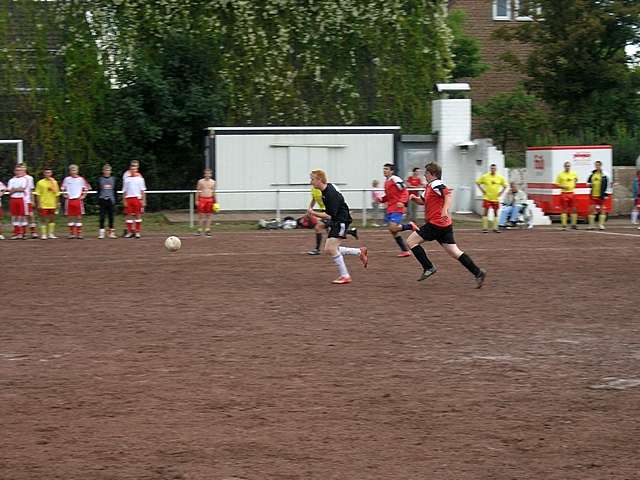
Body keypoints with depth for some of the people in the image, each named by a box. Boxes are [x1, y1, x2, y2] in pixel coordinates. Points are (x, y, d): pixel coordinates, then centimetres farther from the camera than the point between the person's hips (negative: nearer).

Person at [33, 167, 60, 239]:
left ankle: (51, 234, 15)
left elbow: (57, 194, 12)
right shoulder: (40, 182, -2)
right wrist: (38, 204, -8)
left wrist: (58, 203, 7)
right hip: (43, 205, -3)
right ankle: (43, 234, 3)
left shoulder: (54, 182, 7)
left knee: (52, 219, 7)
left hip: (52, 204, 3)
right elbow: (37, 194, -3)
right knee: (43, 219, -2)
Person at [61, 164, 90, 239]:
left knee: (79, 216, -1)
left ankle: (79, 233, 2)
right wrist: (65, 195, 2)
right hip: (69, 200, 1)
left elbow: (86, 188, 11)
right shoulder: (67, 179, 5)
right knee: (70, 216, 2)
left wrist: (83, 196, 0)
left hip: (78, 200, -1)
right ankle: (71, 233, 9)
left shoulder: (81, 179, 3)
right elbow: (63, 189, 14)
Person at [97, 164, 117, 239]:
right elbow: (98, 191, 6)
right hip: (102, 200, -1)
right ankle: (101, 233, 0)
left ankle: (111, 232, 8)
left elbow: (115, 190, 11)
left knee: (111, 217, 3)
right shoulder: (100, 179, 4)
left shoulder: (113, 179, 7)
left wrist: (115, 201, 5)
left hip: (110, 200, 1)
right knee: (102, 217, -2)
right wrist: (98, 202, 1)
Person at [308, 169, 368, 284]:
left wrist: (314, 213, -23)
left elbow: (330, 215, -27)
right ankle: (360, 252, 16)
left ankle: (345, 276, -8)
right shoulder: (326, 188, 5)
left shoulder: (331, 194, -25)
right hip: (335, 222, 10)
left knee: (331, 248, -15)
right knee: (328, 250, 6)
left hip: (341, 221, -10)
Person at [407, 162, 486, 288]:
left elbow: (448, 194, -26)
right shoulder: (429, 186, 20)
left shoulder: (435, 185, -10)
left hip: (436, 224, -10)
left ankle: (428, 267, -3)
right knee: (454, 252, 7)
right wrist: (415, 198, 14)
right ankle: (478, 273, 1)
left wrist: (445, 210, -38)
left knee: (411, 241, -2)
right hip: (445, 225, 10)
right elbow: (424, 201, 33)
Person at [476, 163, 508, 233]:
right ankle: (485, 228, -1)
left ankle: (495, 228, 11)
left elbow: (505, 185, 14)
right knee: (485, 212, -5)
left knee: (496, 213, 5)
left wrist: (501, 192, 2)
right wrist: (482, 190, -2)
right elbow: (477, 182, 6)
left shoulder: (500, 177, 3)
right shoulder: (485, 176, -3)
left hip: (496, 198, 2)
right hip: (487, 198, -2)